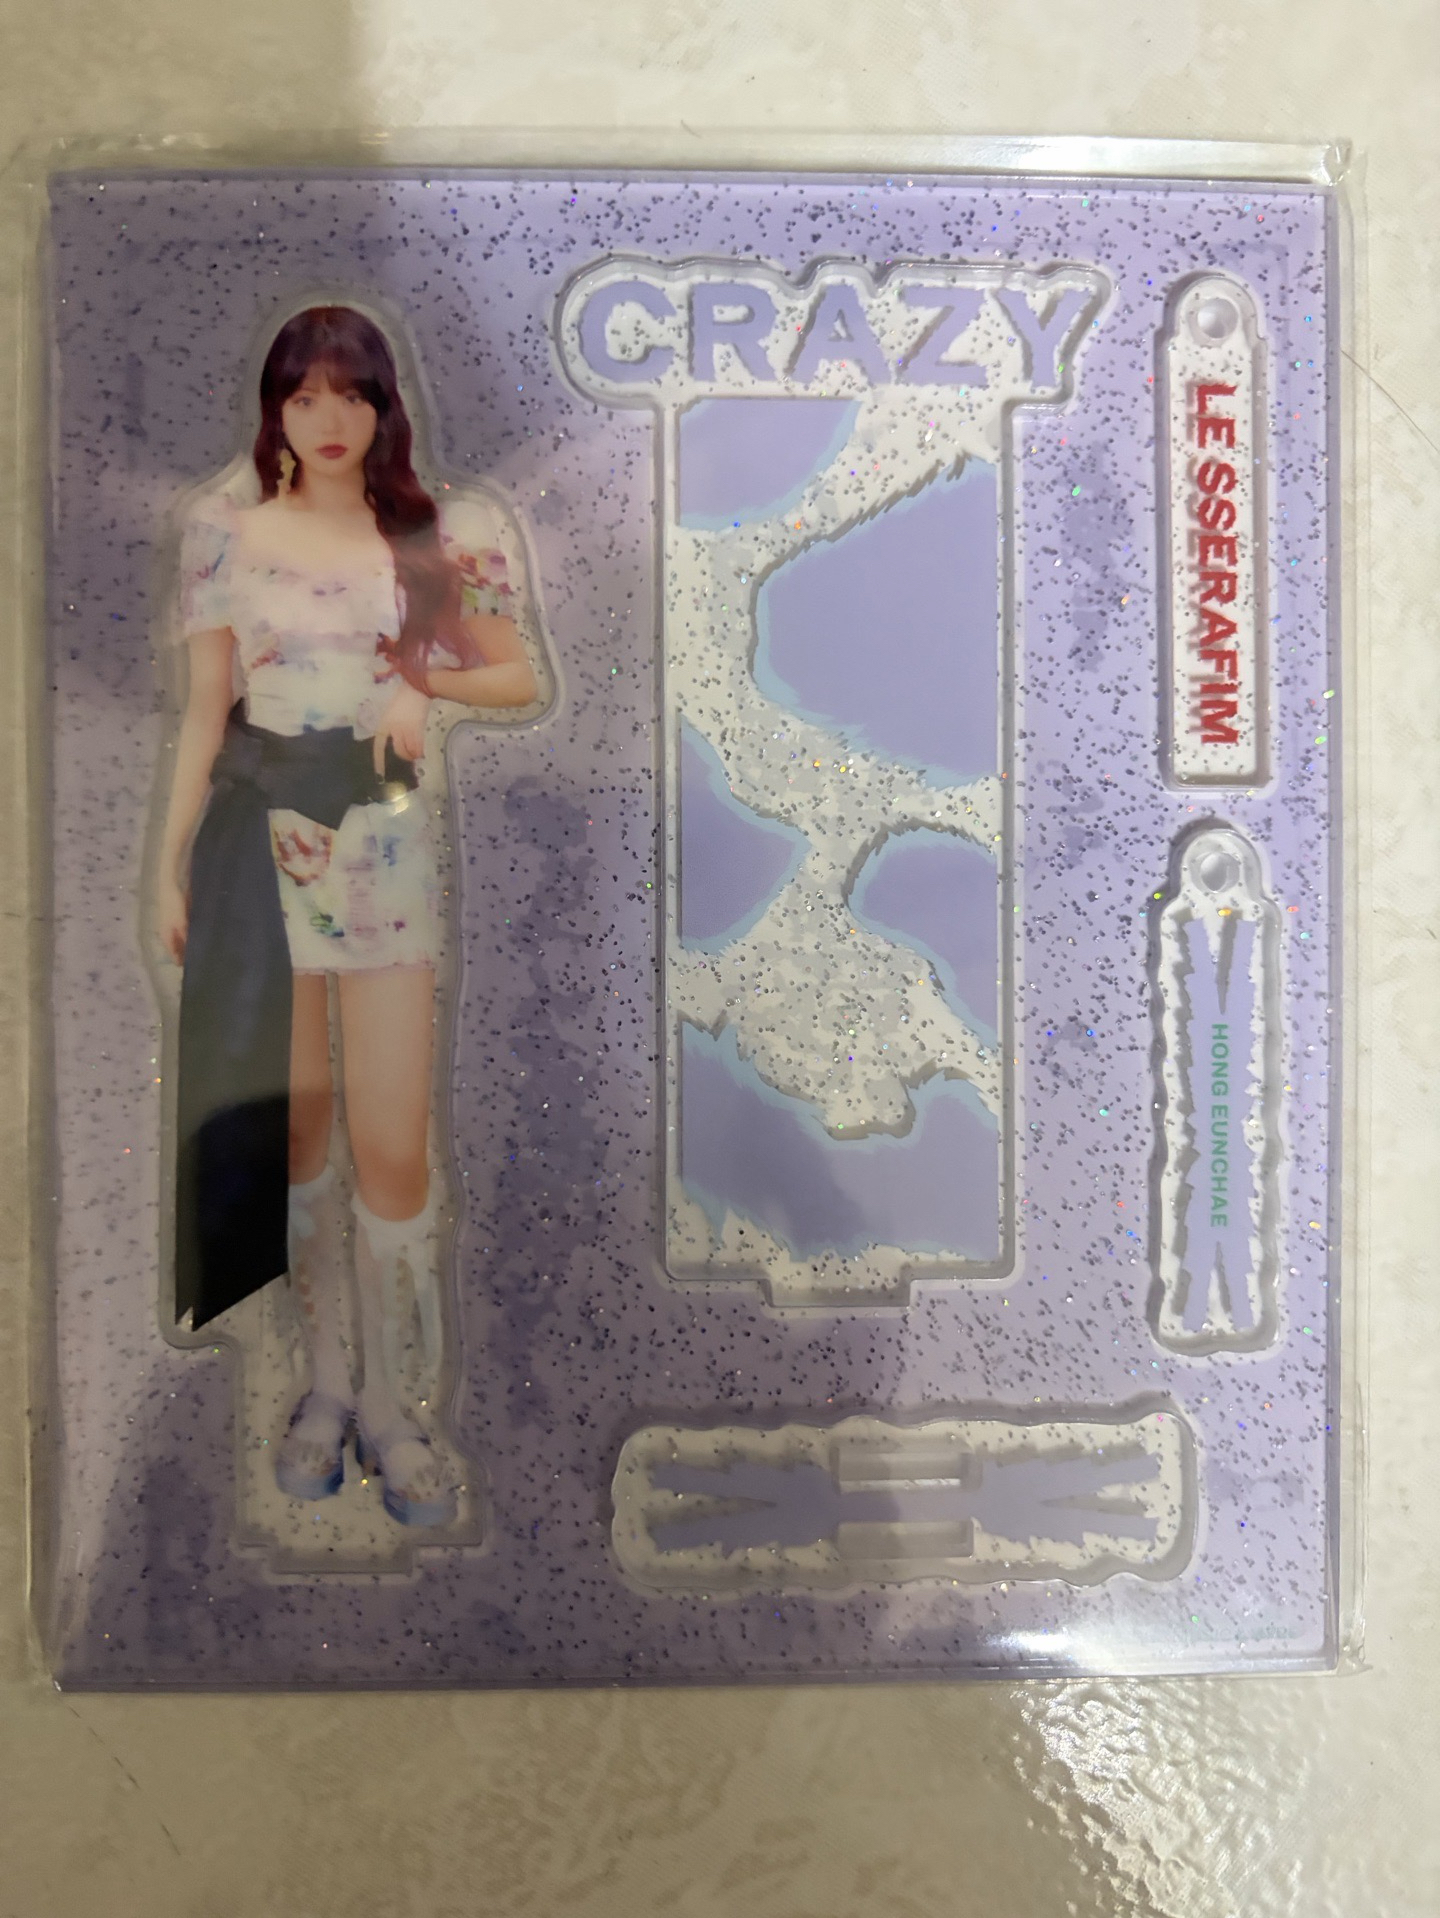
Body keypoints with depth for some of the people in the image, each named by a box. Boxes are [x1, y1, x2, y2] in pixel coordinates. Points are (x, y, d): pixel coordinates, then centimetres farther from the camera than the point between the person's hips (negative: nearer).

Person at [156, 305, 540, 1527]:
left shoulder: (434, 540, 6)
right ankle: (329, 1376, 25)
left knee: (393, 1143, -3)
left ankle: (388, 1398, 15)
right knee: (291, 1130, 8)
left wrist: (425, 682, -9)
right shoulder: (228, 534, 8)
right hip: (261, 842, 1)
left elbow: (519, 678, 10)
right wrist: (172, 863, 3)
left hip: (386, 843, -1)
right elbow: (205, 714, 8)